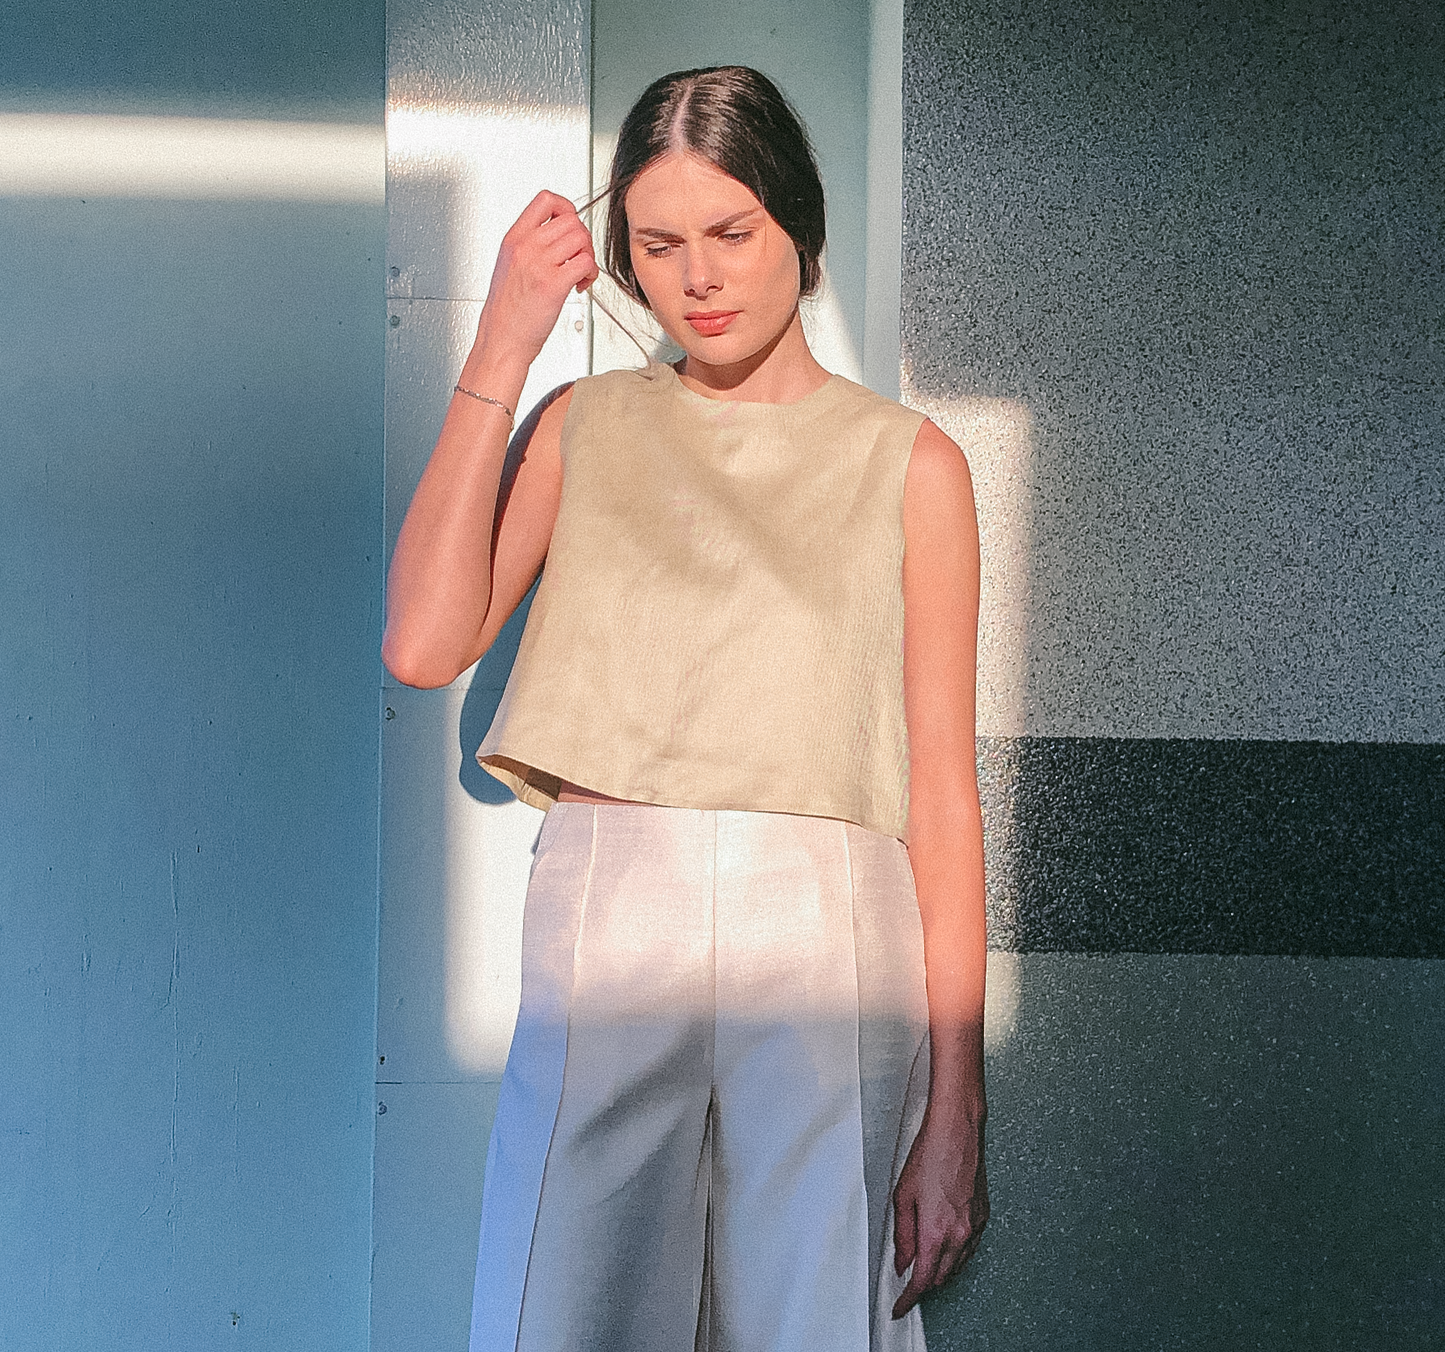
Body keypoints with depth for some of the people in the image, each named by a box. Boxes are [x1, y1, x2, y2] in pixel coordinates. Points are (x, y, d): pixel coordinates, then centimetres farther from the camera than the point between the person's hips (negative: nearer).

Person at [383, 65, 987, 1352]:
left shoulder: (906, 462, 7)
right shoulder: (587, 427, 13)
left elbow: (942, 795, 2)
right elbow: (424, 647, -3)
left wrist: (953, 1113, -3)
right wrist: (500, 352, -2)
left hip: (823, 953, -1)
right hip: (602, 943, 1)